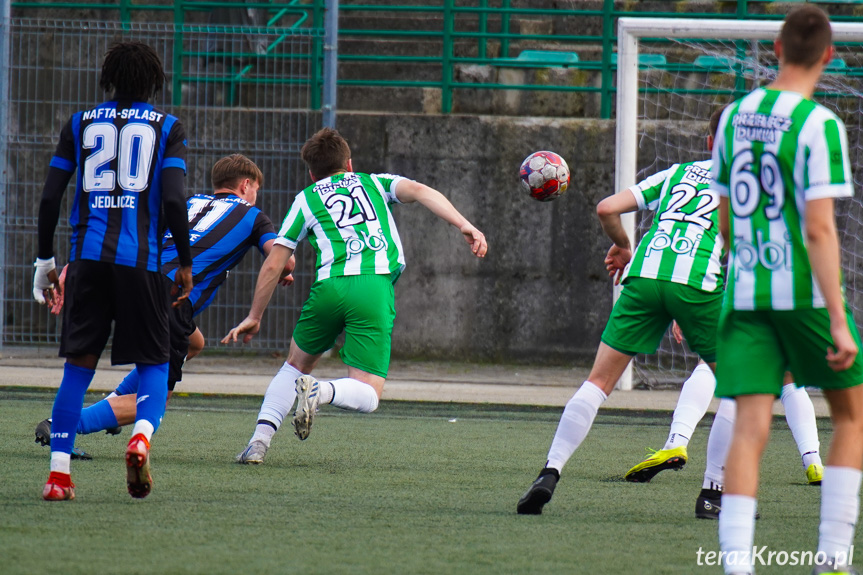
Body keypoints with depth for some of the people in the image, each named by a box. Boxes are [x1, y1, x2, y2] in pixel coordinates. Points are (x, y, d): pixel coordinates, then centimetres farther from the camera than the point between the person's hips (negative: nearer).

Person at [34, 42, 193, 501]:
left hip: (87, 257, 2)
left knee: (78, 365, 7)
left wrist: (45, 261, 17)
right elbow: (173, 201, -5)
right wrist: (185, 264, 5)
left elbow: (50, 197, 8)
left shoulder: (80, 123, 12)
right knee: (153, 362, 9)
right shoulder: (166, 127, 6)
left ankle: (58, 472, -1)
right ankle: (141, 436, -21)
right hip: (140, 258, -2)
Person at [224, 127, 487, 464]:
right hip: (376, 286, -1)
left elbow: (273, 264, 19)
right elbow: (419, 191, 4)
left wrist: (255, 317, 29)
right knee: (367, 396, 4)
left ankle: (260, 439, 10)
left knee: (297, 364, 27)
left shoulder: (306, 200, 23)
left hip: (329, 285, 1)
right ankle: (322, 391, -28)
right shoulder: (375, 183, 25)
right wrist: (465, 226, -6)